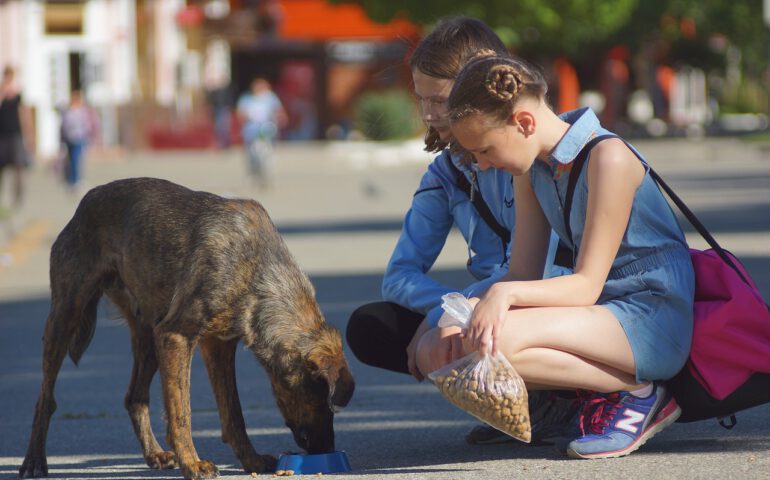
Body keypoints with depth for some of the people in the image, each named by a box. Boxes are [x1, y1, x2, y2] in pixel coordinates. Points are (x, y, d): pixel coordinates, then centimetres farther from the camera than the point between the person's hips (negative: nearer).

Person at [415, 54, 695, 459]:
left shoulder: (607, 158, -17)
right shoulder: (532, 167, 7)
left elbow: (586, 285, -19)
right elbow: (523, 274, 6)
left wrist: (507, 293, -34)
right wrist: (471, 311, -14)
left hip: (654, 322, -9)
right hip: (597, 316, 9)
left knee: (499, 340, -31)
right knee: (435, 352, -5)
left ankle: (637, 392, -11)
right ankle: (595, 389, 1)